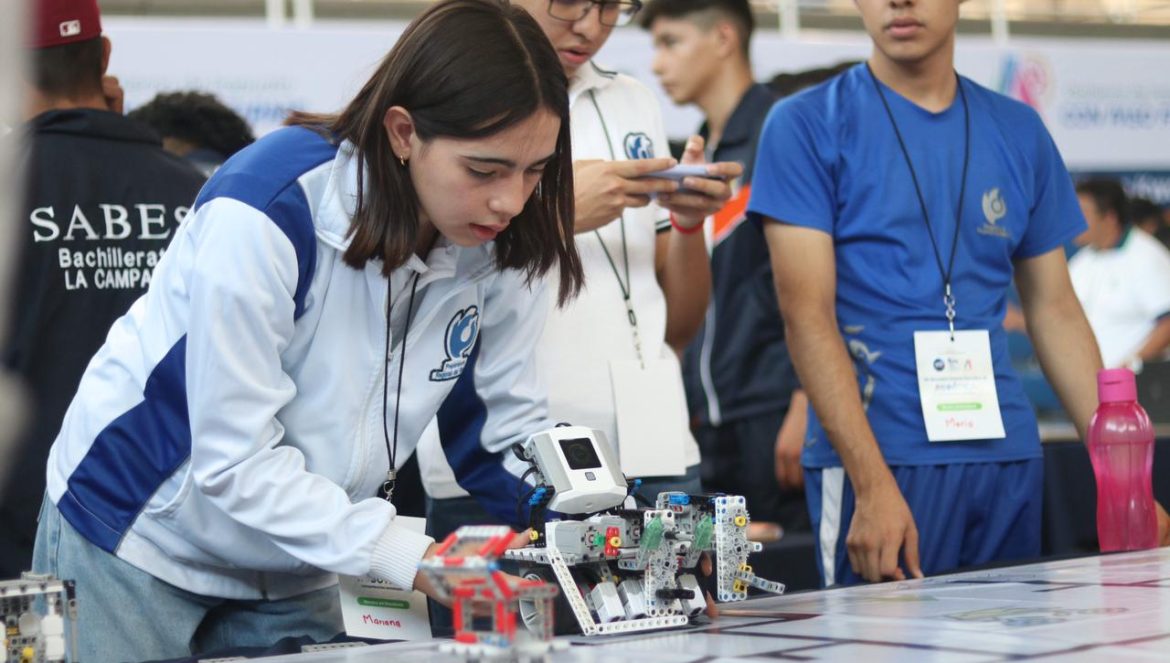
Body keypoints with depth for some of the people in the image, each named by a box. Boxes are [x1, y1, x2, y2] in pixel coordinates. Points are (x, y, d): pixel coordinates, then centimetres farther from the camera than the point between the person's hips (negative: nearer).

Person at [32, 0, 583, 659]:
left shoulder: (500, 238, -12)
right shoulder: (264, 212, -30)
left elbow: (512, 428, -4)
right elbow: (235, 457, -30)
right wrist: (410, 556, -38)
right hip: (134, 538, -5)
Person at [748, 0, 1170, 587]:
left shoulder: (1018, 132, 11)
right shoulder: (806, 126, -2)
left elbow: (1055, 311, 14)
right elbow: (807, 313, -9)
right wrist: (874, 485, -19)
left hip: (1006, 456, 4)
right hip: (875, 462, -4)